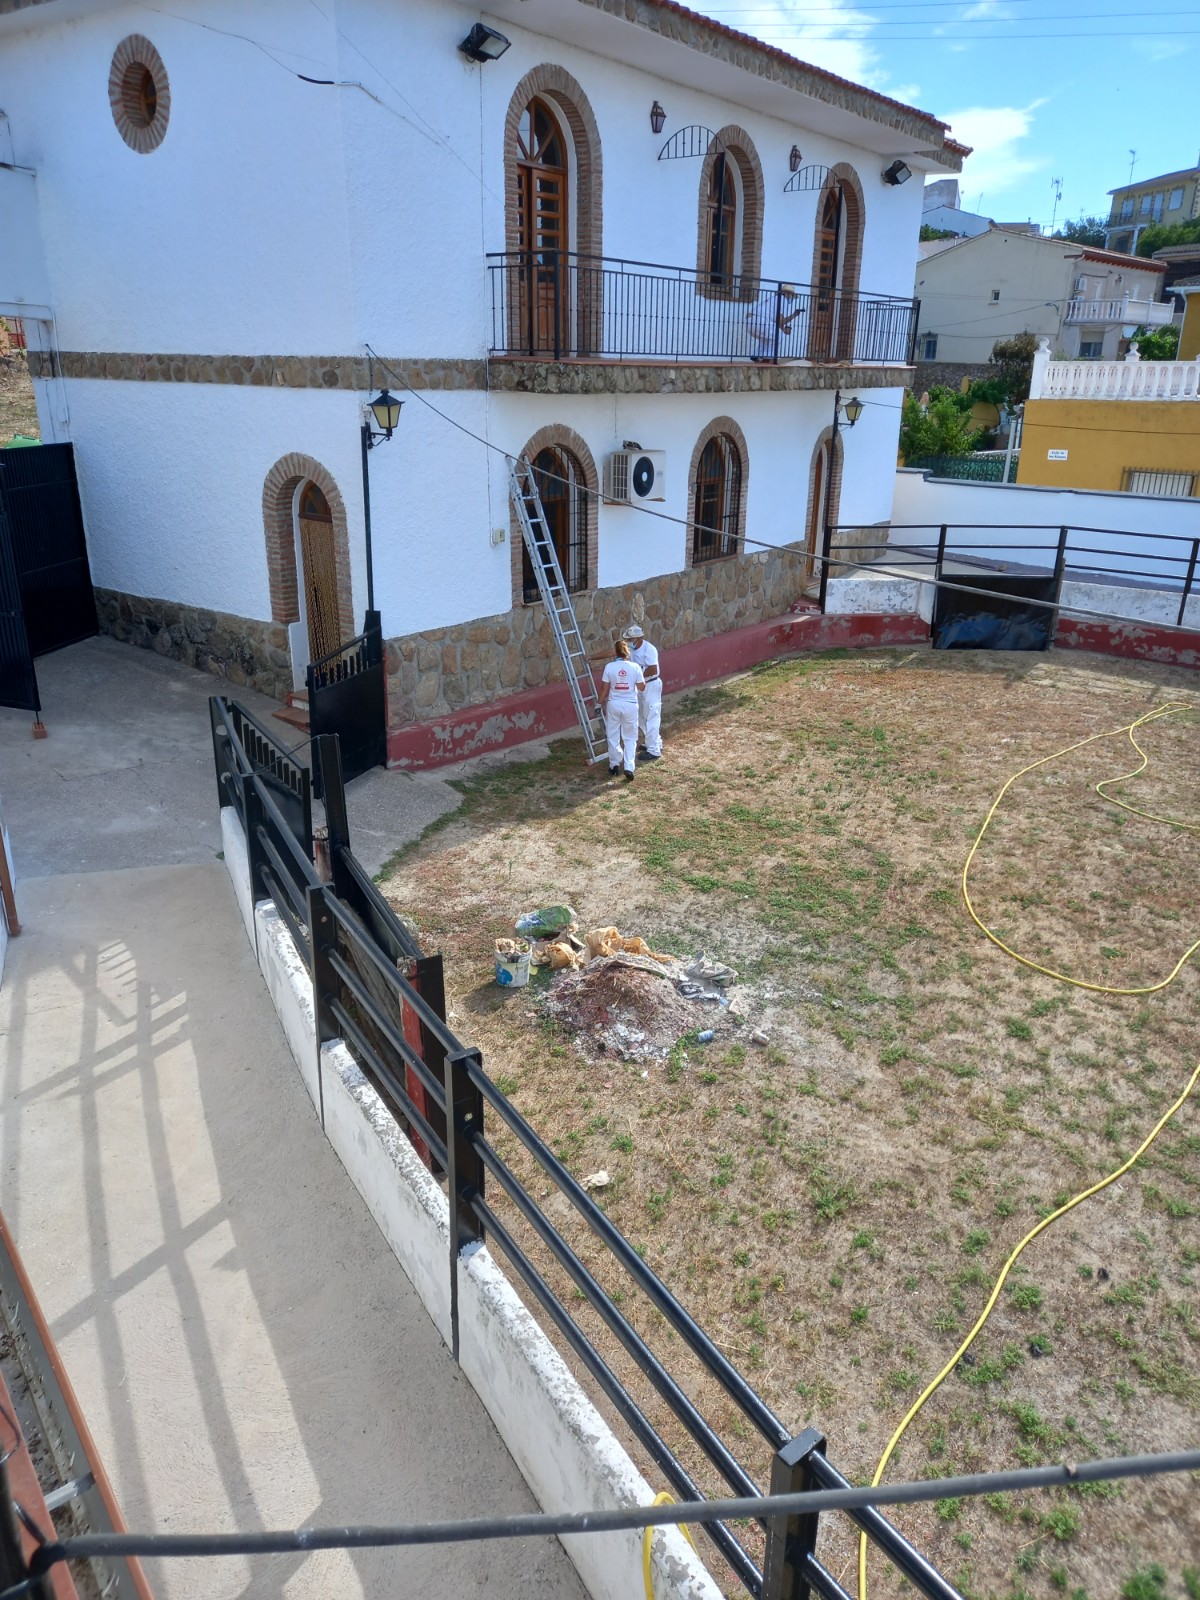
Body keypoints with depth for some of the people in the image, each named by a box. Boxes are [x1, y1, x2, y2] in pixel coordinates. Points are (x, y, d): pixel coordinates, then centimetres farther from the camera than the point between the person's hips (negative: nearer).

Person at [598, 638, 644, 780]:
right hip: (630, 705, 0)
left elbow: (604, 688, -5)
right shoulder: (635, 667, -10)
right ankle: (629, 767, -3)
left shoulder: (609, 667, -9)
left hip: (613, 704, 0)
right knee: (630, 738, 9)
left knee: (613, 736, 17)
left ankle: (614, 764, 24)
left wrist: (601, 701, 11)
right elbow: (641, 687, -3)